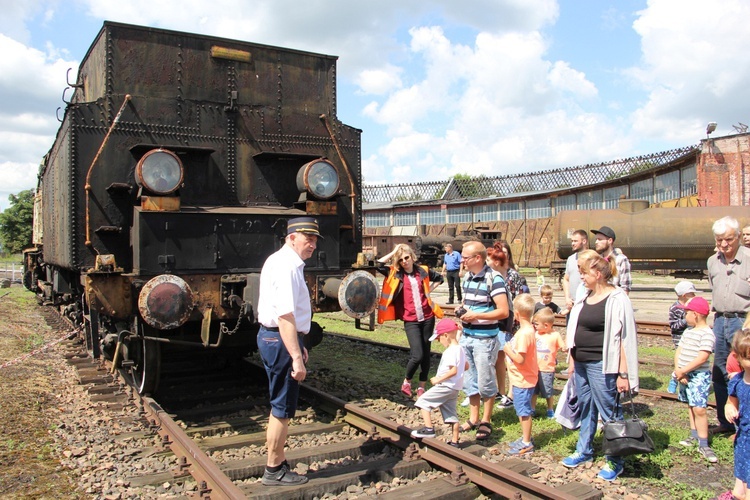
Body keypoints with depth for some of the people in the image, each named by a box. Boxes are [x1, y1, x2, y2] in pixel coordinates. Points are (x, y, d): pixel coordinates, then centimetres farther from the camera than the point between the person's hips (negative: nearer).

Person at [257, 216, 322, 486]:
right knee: (282, 409, 2)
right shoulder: (287, 267, -19)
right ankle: (274, 471, 15)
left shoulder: (278, 261, 14)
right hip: (281, 341, -11)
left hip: (271, 337, 11)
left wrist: (297, 345, 24)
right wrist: (296, 357, -28)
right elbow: (286, 316, -27)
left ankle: (277, 463, 32)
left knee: (280, 406, 20)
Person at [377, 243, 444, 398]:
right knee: (417, 355, -13)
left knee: (426, 354, 9)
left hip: (427, 318, 3)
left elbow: (439, 278, 23)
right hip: (411, 321, -3)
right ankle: (407, 381, 14)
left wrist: (428, 290, 10)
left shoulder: (423, 271, 5)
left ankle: (421, 387, 24)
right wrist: (393, 252, -7)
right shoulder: (395, 273, 0)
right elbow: (378, 265, -14)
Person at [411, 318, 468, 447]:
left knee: (423, 401, -2)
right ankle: (454, 442, 20)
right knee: (452, 415, 15)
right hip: (454, 388, 10)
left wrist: (438, 379, -19)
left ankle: (429, 429, -6)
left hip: (446, 386, -10)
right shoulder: (460, 349, 11)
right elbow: (466, 366, 22)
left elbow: (453, 371, -26)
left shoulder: (451, 351, -19)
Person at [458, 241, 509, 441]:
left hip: (485, 339, -7)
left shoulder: (494, 278, -15)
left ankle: (486, 421, 19)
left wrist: (476, 315, -19)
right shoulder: (467, 277, 8)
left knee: (485, 382, 4)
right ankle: (473, 419, 27)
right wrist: (463, 312, 2)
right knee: (469, 380, 14)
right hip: (466, 336, 7)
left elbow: (503, 311, -19)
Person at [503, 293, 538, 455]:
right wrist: (510, 348, 9)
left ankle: (526, 444, 12)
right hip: (521, 379, 10)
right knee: (522, 410, 20)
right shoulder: (528, 329, 7)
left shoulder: (524, 333, -25)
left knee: (524, 411, 1)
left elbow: (520, 359, -28)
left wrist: (508, 350, -16)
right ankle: (525, 438, 33)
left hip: (522, 380, -10)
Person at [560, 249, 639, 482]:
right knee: (586, 408, 18)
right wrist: (572, 361, 17)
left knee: (609, 412, 2)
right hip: (581, 364, 8)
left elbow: (625, 338, -14)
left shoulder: (617, 300, -13)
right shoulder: (585, 297, 10)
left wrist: (623, 373, -15)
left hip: (602, 365, -8)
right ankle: (584, 451, 31)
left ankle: (614, 460, 15)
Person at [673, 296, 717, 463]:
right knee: (691, 406, 16)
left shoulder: (707, 334, -15)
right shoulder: (688, 331, 12)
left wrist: (683, 371, -20)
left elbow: (702, 357, -22)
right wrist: (677, 370, -7)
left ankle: (703, 444, -6)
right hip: (685, 375, 8)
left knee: (699, 409, -11)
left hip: (699, 376, -8)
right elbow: (679, 351, 8)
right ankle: (695, 436, 28)